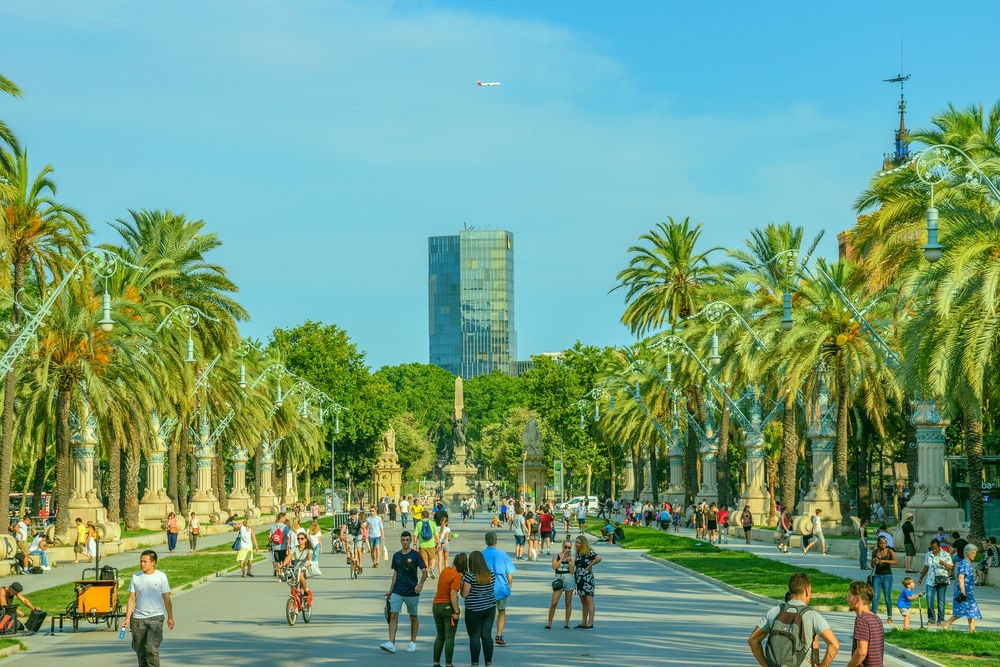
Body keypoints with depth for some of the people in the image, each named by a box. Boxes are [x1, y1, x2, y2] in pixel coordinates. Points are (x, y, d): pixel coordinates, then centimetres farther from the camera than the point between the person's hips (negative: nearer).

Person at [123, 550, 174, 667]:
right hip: (138, 618, 3)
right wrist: (127, 618, 0)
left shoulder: (161, 577, 0)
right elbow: (132, 598, 6)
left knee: (151, 648, -15)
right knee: (140, 649, 7)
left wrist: (170, 617, 5)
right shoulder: (136, 577, 5)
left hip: (156, 617, -3)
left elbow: (166, 598, 5)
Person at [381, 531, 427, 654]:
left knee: (413, 617, 9)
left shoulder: (416, 555, -5)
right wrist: (390, 590, 16)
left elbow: (424, 572, -8)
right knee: (393, 616, -9)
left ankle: (412, 642, 23)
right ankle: (391, 644, -15)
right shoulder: (396, 555, 8)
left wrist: (420, 584, -26)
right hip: (397, 592, 3)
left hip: (412, 592, -3)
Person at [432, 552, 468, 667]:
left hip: (437, 605, 6)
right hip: (449, 606, -6)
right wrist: (457, 611, -18)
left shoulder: (444, 570, 5)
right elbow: (453, 594, -21)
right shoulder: (457, 576, -15)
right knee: (449, 637, 1)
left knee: (440, 636, 15)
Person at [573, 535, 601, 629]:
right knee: (583, 602, 13)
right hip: (579, 579, 9)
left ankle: (590, 624, -9)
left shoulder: (589, 552, -12)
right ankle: (584, 623, 17)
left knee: (589, 601, -7)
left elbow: (598, 558, -27)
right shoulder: (578, 553, 12)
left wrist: (590, 565, -17)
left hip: (587, 579, -9)